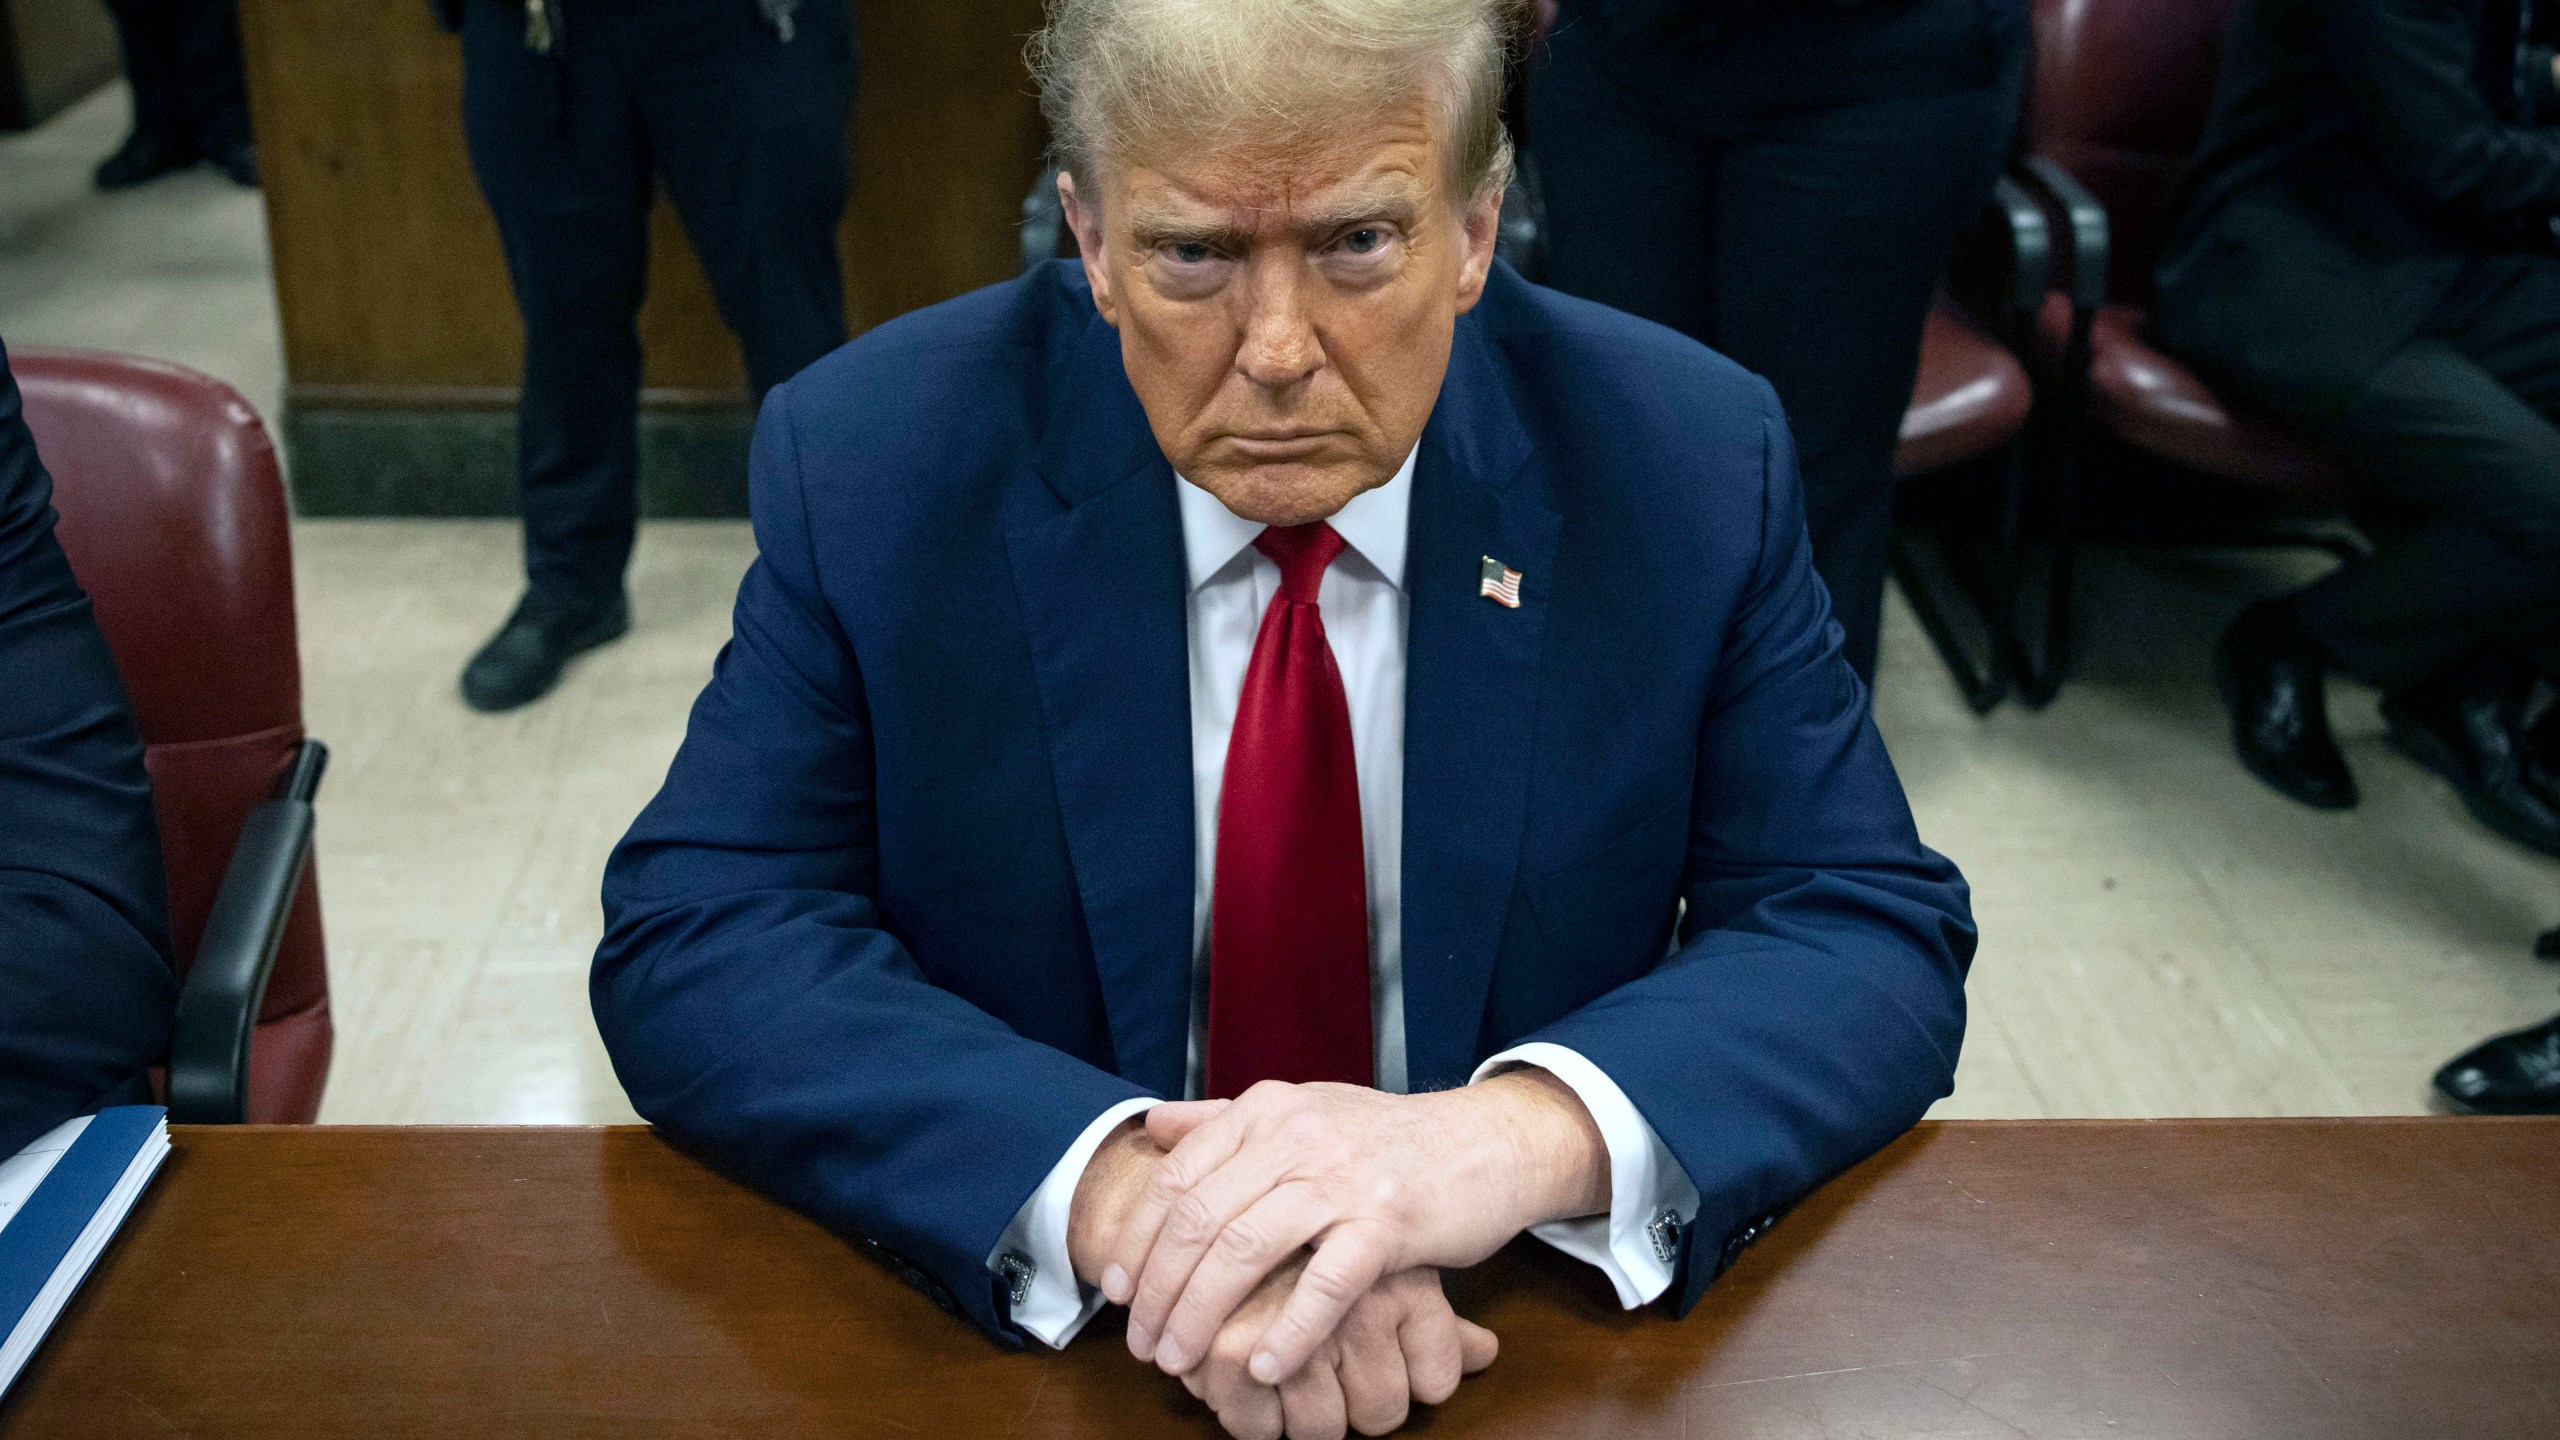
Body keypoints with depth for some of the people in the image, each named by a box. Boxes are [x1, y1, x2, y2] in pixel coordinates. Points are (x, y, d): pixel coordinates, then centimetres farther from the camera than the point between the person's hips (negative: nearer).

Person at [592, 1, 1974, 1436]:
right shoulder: (871, 462, -10)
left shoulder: (1692, 466, -8)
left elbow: (1883, 940, -9)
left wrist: (1530, 1132, -29)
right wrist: (1114, 1187, -30)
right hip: (1015, 1321, -1)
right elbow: (694, 945, -13)